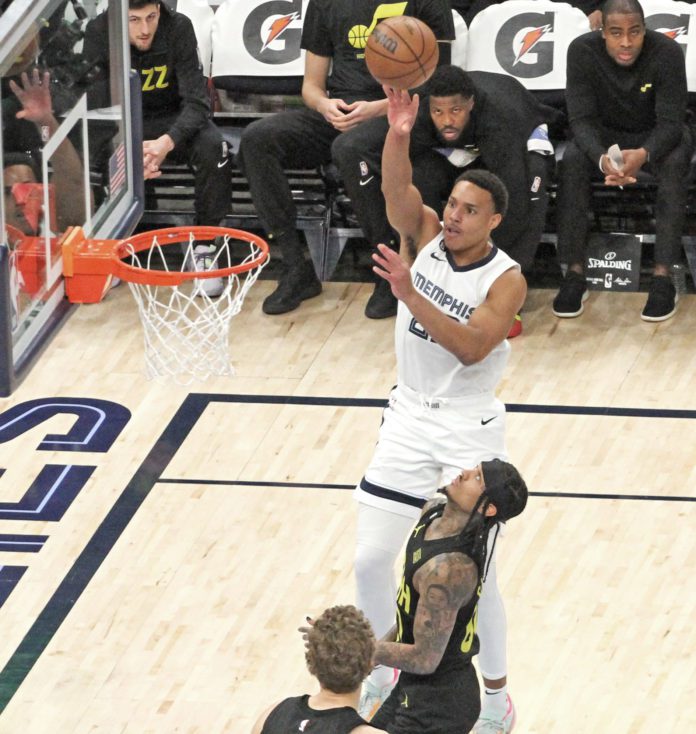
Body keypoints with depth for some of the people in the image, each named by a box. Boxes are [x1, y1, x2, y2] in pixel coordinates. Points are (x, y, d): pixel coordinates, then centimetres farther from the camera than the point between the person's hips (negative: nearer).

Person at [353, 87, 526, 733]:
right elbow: (396, 192, -25)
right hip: (409, 420, 4)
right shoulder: (424, 234, -4)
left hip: (468, 431, -4)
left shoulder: (506, 280, -16)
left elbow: (471, 347, -30)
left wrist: (409, 294, -38)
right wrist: (398, 134, -43)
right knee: (370, 559, 5)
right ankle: (381, 671, 28)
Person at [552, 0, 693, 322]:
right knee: (571, 162, -29)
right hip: (605, 134, 1)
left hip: (658, 135, -1)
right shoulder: (582, 51, -23)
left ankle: (663, 277, -34)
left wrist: (644, 154, -50)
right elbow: (581, 118, -24)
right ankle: (575, 274, -26)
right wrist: (602, 159, -45)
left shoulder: (667, 52, -27)